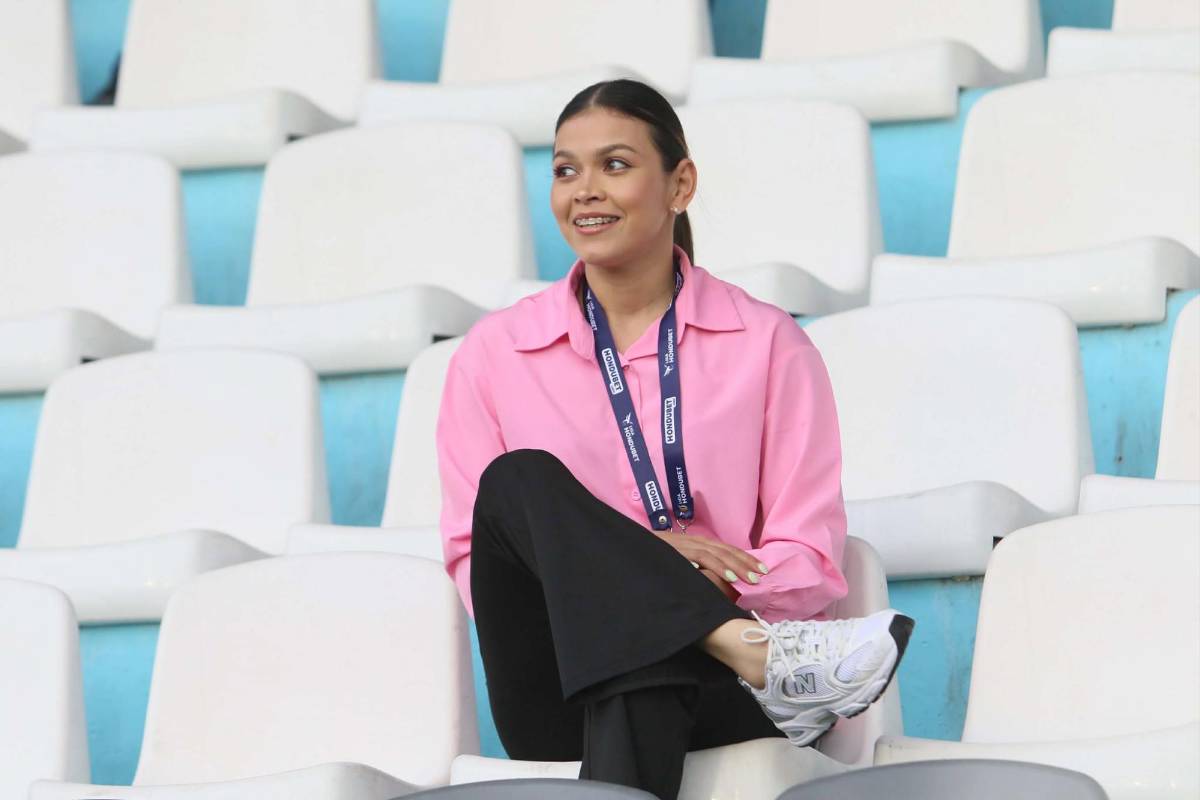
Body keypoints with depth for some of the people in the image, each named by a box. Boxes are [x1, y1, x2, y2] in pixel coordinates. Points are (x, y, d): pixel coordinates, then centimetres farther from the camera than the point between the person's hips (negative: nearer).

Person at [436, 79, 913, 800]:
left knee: (640, 674, -39)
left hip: (708, 689, -2)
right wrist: (625, 555, -12)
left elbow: (808, 561, 3)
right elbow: (475, 560, 8)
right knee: (524, 480, -28)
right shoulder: (493, 355, 13)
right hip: (557, 698, 2)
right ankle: (758, 654, -42)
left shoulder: (768, 344, 10)